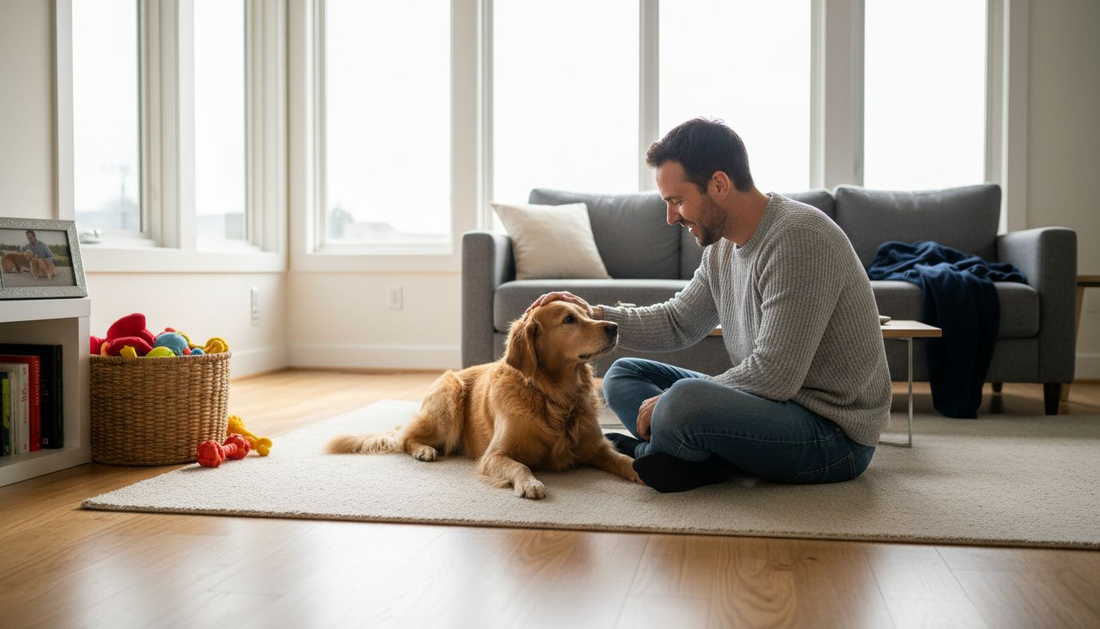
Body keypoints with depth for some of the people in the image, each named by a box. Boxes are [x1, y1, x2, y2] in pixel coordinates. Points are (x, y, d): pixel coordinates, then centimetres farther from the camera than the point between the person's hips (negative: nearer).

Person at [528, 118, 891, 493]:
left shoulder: (798, 238, -23)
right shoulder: (722, 245, 6)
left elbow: (773, 375, -27)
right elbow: (678, 322, 18)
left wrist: (670, 403, -16)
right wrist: (596, 316, 4)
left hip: (834, 433, -10)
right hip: (771, 403, 10)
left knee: (683, 400, -37)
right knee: (623, 375, 10)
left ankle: (650, 450, -4)